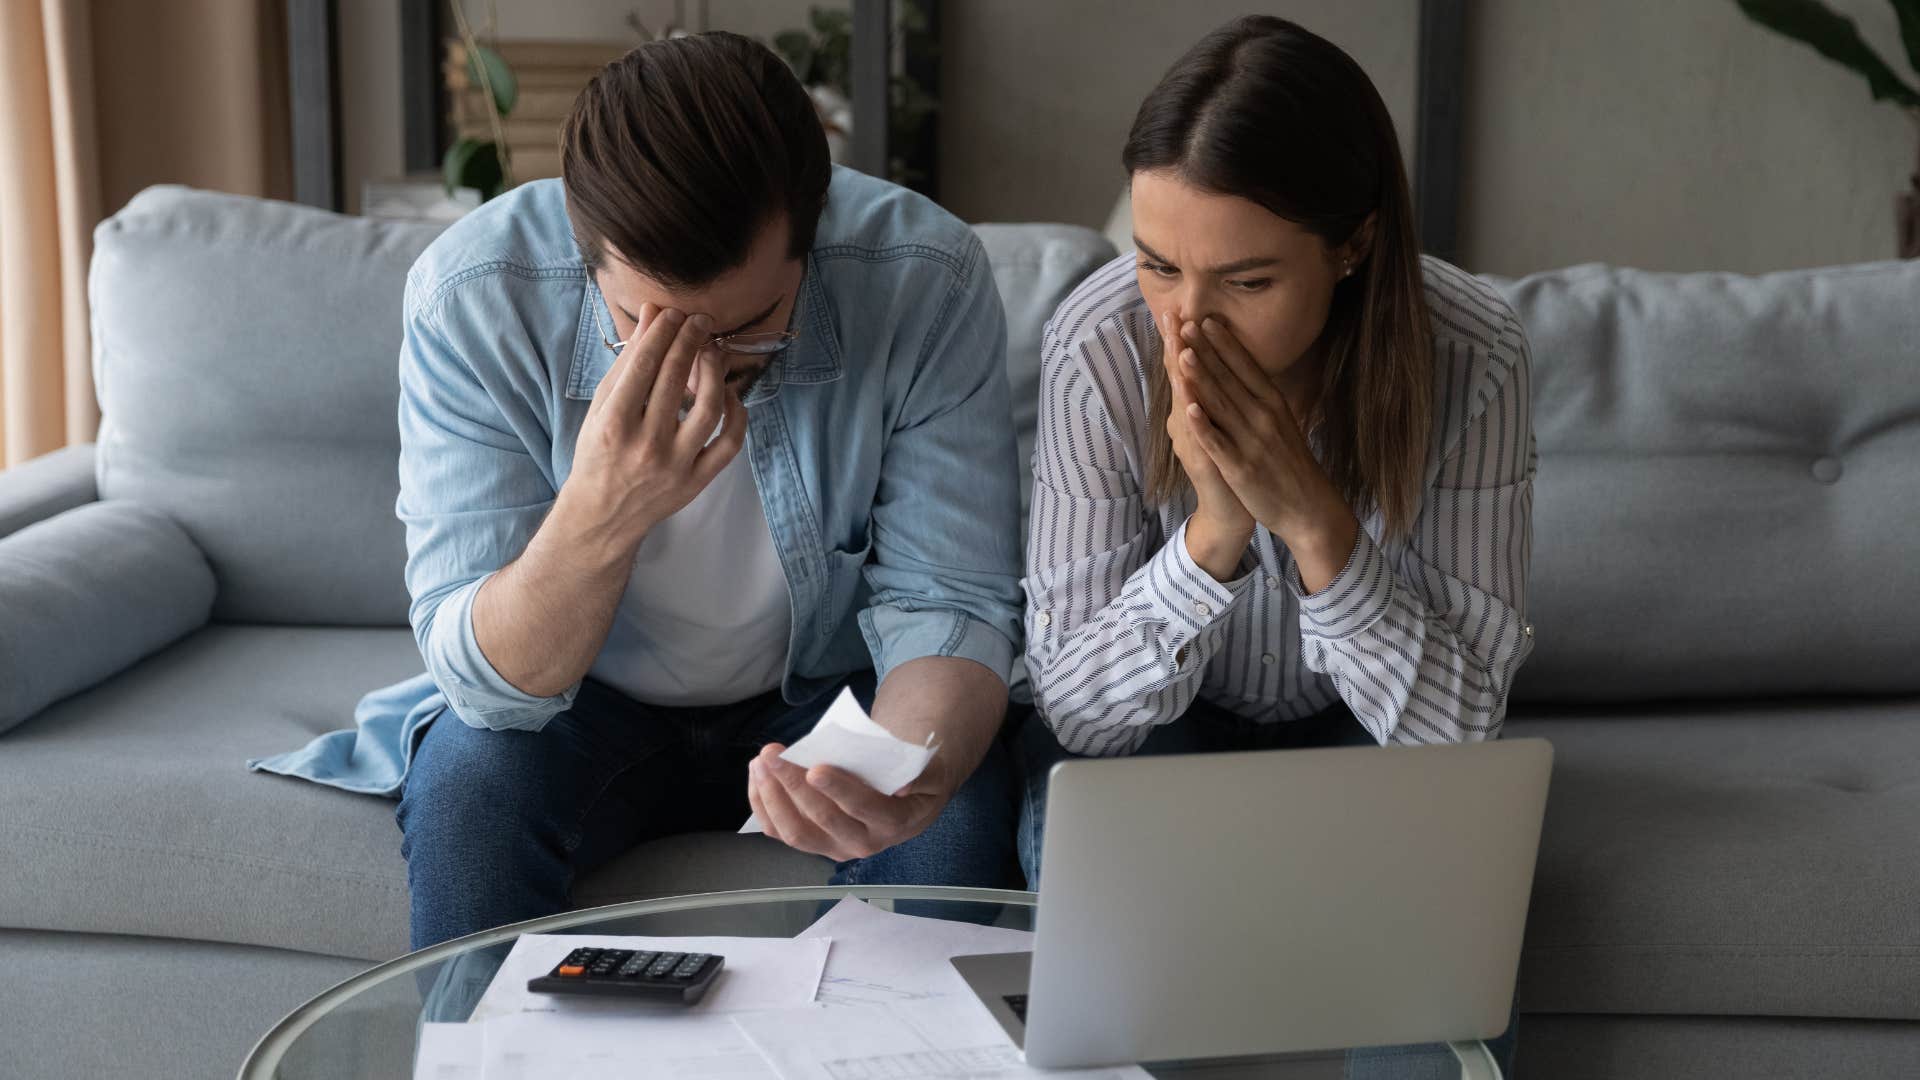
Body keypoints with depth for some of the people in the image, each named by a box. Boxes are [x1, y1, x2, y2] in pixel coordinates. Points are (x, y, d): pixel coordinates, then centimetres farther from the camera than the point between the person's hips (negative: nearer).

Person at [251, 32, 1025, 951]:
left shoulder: (929, 282, -25)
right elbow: (487, 681, -24)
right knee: (465, 778, -30)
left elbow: (947, 606, -19)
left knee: (961, 807, -28)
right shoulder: (468, 298, -25)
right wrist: (599, 516, -45)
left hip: (826, 695, 1)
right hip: (584, 701, 0)